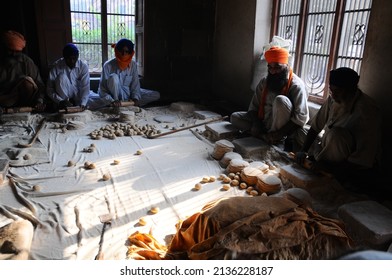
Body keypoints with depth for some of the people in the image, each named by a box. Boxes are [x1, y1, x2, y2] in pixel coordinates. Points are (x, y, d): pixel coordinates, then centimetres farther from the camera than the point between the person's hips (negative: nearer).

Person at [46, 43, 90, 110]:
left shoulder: (83, 66, -12)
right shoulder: (57, 66, -14)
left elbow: (85, 87, -19)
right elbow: (49, 89, -14)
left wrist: (83, 104, -35)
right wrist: (60, 101, -29)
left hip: (77, 100, 0)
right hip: (63, 99, 1)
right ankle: (63, 107, -20)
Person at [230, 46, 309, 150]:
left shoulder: (296, 85, -17)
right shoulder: (264, 81, 1)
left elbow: (301, 117, -23)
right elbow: (254, 106, 3)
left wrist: (280, 134, -30)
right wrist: (256, 124, -16)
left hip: (282, 127, -6)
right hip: (264, 122, 6)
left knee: (280, 100, -33)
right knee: (234, 117, -6)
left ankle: (279, 138, -17)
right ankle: (267, 137, -17)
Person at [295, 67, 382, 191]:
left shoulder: (367, 112, -28)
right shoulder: (333, 99, -8)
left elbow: (363, 162, -29)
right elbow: (316, 126, 3)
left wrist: (327, 167, -29)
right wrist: (303, 150, -10)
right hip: (334, 153, 7)